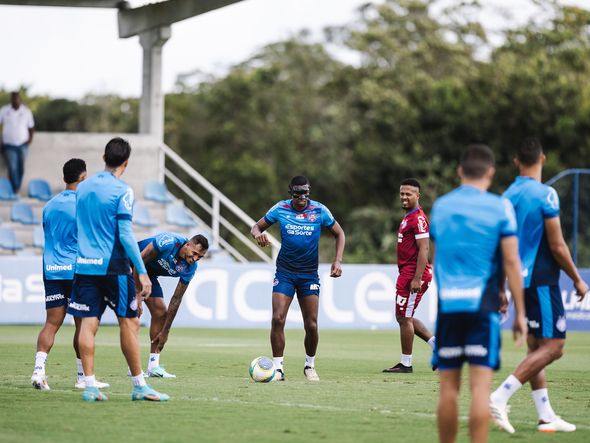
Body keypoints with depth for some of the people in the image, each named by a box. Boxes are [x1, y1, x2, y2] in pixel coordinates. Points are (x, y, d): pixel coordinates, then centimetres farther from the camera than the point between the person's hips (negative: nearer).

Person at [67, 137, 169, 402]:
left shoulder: (82, 188, 11)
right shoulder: (122, 191, -9)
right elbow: (125, 235, -14)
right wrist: (142, 272, -13)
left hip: (84, 266, 5)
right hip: (113, 267, -5)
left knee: (88, 324, 2)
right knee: (129, 322, 2)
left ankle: (90, 385, -3)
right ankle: (139, 386, 4)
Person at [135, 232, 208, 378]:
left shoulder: (190, 268, -13)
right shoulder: (169, 242, -32)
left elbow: (176, 299, -8)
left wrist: (165, 332, -7)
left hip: (149, 273, 7)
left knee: (160, 312, 0)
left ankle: (153, 366, 4)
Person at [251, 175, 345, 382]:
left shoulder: (320, 210, -5)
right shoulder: (280, 209, -4)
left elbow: (339, 234, 7)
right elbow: (257, 227, 6)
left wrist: (338, 261, -5)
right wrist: (258, 234, -19)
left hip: (309, 274, 0)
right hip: (284, 272, 0)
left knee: (311, 324, -3)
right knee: (278, 319, -13)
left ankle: (310, 366, 19)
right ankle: (278, 368, -5)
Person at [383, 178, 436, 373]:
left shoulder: (418, 218, -15)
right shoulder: (409, 217, 17)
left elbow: (423, 250, -21)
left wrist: (416, 279, -25)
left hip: (413, 274, -10)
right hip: (407, 273, 10)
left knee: (404, 318, -3)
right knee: (404, 317, 15)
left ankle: (406, 364, 4)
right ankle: (436, 344, 15)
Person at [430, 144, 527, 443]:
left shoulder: (440, 206, 12)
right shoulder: (499, 207, -1)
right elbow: (511, 262, -5)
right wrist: (519, 313, 0)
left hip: (447, 306, 3)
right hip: (483, 306, -3)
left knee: (448, 387, 8)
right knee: (480, 387, -7)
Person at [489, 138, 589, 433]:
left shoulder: (508, 196, 10)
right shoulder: (545, 194, -13)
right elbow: (557, 246, -14)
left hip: (521, 280, 8)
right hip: (542, 280, -8)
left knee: (536, 348, 10)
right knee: (552, 346, -7)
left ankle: (546, 417, 10)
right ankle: (500, 397, -18)